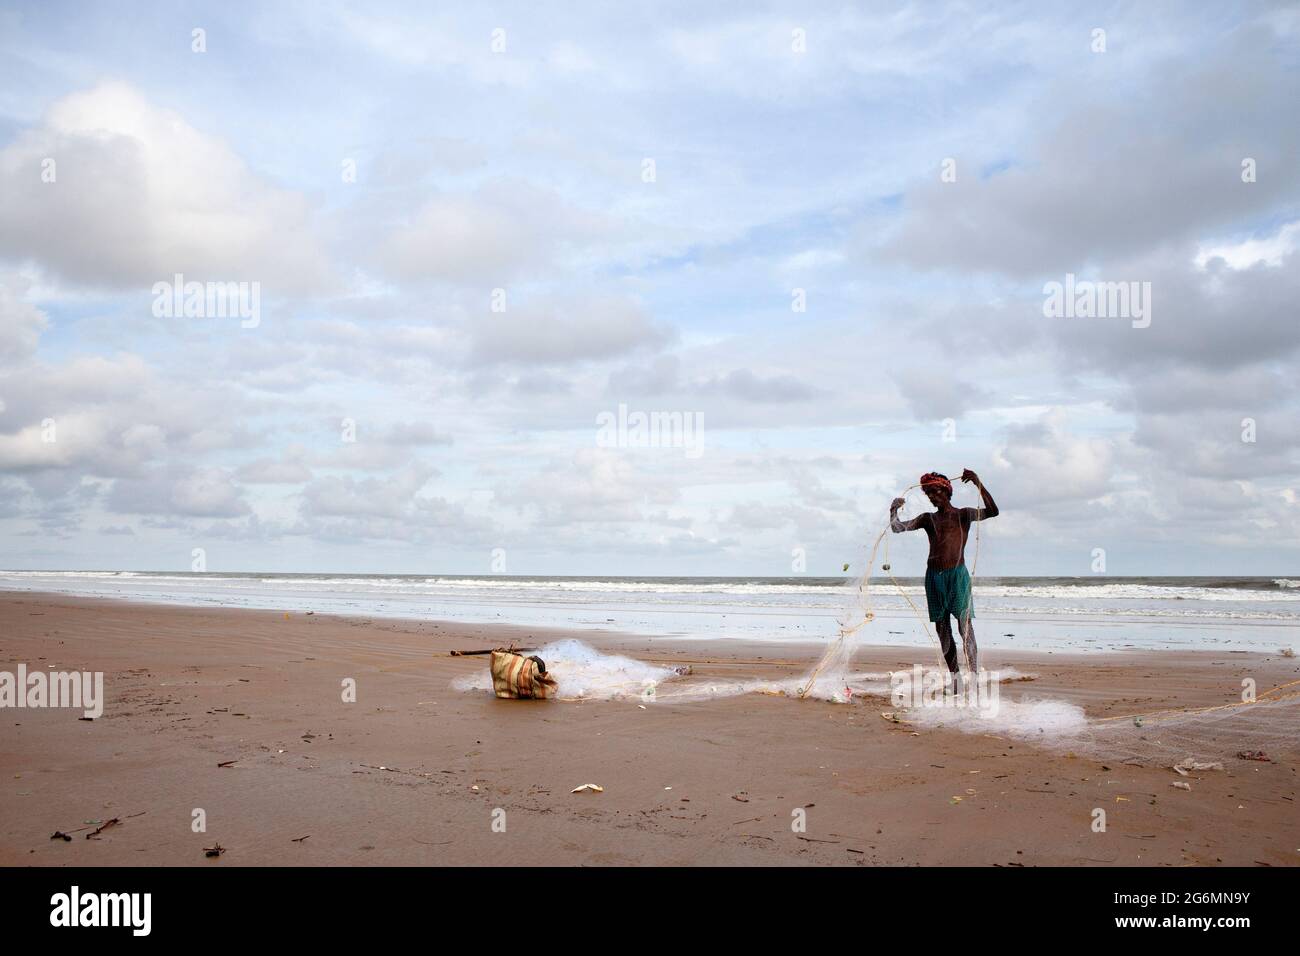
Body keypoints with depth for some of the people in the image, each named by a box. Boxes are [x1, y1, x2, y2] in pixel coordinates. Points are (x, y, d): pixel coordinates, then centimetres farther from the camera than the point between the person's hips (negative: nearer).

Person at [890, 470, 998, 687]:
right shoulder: (928, 518, 15)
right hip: (934, 577, 4)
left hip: (957, 575, -4)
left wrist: (978, 484, -19)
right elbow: (897, 527, 14)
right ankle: (954, 679, 12)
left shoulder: (962, 514, 5)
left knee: (965, 626, -12)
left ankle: (974, 677, -14)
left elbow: (992, 511, -11)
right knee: (942, 630, 5)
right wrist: (894, 510, 2)